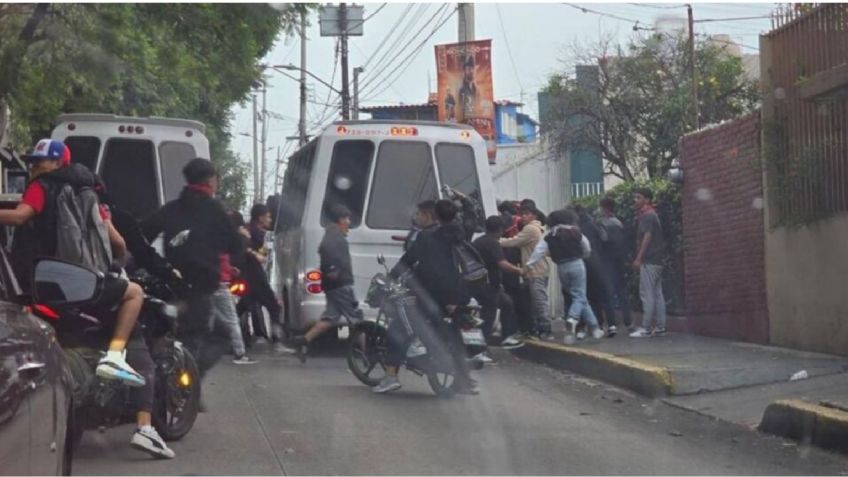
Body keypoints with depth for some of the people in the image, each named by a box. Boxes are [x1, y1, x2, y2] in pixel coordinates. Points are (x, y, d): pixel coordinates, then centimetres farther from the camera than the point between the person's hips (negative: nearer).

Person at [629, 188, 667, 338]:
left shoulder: (646, 216, -10)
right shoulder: (652, 214, 19)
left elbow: (647, 236, -17)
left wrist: (638, 258, -19)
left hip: (648, 260, -10)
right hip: (657, 260, 10)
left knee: (647, 295, -9)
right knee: (657, 294, 8)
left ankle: (646, 328, -9)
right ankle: (660, 327, 9)